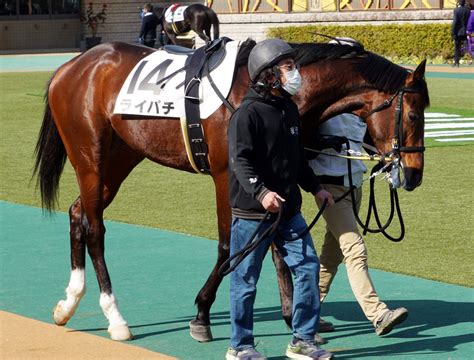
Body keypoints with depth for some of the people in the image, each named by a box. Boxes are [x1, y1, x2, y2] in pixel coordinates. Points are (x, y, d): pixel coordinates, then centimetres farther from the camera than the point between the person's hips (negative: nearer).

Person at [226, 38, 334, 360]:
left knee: (307, 266, 4)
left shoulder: (289, 109, 11)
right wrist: (260, 192, -32)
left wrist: (315, 188, 24)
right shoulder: (248, 113, -14)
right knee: (246, 279, 3)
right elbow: (240, 160, -20)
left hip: (289, 210, 8)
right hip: (252, 212, -7)